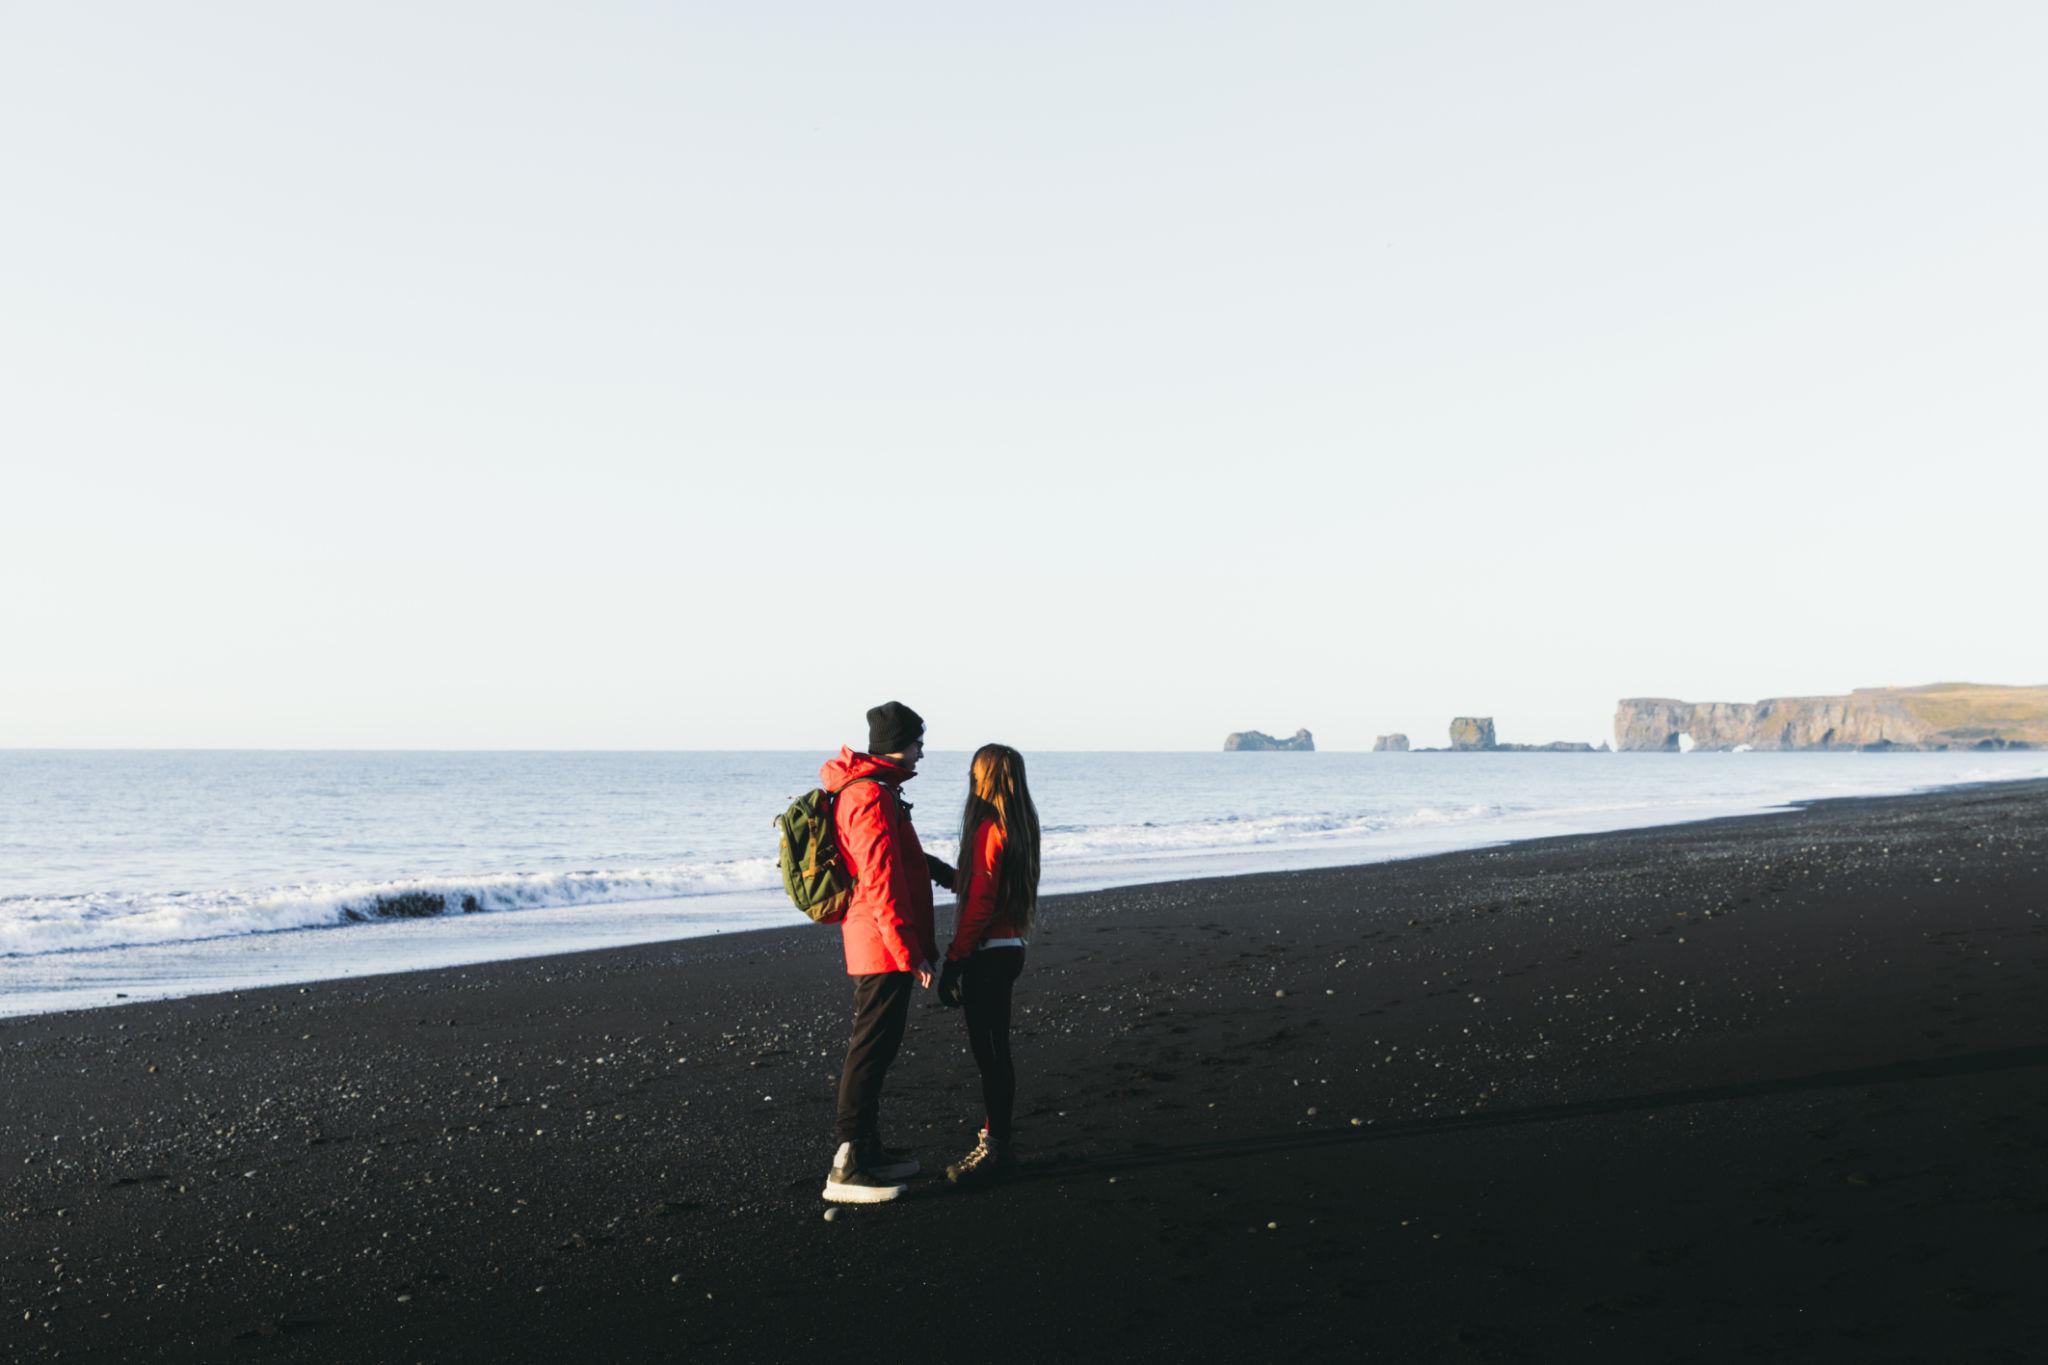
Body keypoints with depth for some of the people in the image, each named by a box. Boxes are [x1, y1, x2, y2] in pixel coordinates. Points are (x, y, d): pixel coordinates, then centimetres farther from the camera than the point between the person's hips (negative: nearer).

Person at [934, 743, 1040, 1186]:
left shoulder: (990, 829, -17)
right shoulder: (1018, 827, 11)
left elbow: (980, 904, -20)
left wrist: (953, 960, -17)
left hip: (988, 952, -10)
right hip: (1008, 948, 10)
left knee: (989, 1051, -4)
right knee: (991, 1049, 14)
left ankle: (996, 1148, 1)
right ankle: (995, 1142, 20)